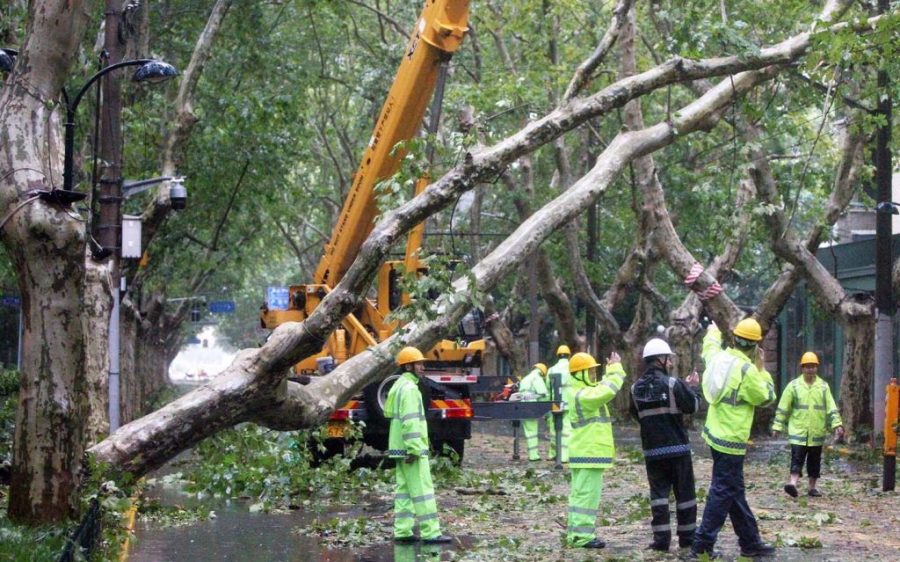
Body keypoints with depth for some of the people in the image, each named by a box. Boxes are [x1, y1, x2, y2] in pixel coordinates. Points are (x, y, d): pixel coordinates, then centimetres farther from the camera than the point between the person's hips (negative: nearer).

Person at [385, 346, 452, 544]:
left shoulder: (400, 386, 17)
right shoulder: (409, 388, -15)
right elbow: (410, 421, -22)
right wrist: (414, 449, -25)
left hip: (402, 448, 10)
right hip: (411, 448, -10)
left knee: (404, 489, 9)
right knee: (422, 490, -9)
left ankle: (402, 531, 9)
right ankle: (430, 533, -10)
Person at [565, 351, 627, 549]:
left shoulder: (576, 393, 13)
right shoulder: (583, 396, -19)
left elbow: (602, 388, 23)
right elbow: (607, 391, -29)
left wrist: (611, 370, 14)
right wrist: (616, 369, -16)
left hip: (581, 452, 10)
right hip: (590, 453, -10)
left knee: (578, 493, 12)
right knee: (588, 494, -8)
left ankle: (575, 532, 16)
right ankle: (582, 536, -8)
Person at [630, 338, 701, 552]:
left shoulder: (636, 388, 2)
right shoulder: (673, 384, -13)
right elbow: (693, 406, -9)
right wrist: (693, 387, 7)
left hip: (652, 450, 3)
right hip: (678, 447, -3)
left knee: (658, 492, 6)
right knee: (684, 492, 8)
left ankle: (661, 538, -1)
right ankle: (687, 536, 14)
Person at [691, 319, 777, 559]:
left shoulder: (719, 357, 3)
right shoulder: (747, 370, -20)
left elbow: (709, 347, 29)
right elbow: (767, 397, -6)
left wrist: (713, 332, 49)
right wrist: (762, 368, 2)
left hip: (717, 434, 9)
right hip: (731, 440, -9)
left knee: (735, 492, 14)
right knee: (722, 493, -4)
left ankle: (750, 542, 22)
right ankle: (702, 544, -3)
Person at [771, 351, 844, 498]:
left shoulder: (823, 386, 5)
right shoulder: (793, 386, 0)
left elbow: (831, 408, 4)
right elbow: (783, 408, 2)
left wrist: (837, 424, -7)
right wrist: (777, 426, 0)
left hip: (817, 432, 2)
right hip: (798, 431, -2)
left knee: (814, 461, 9)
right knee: (797, 459, -12)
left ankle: (812, 487, 18)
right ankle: (793, 483, -20)